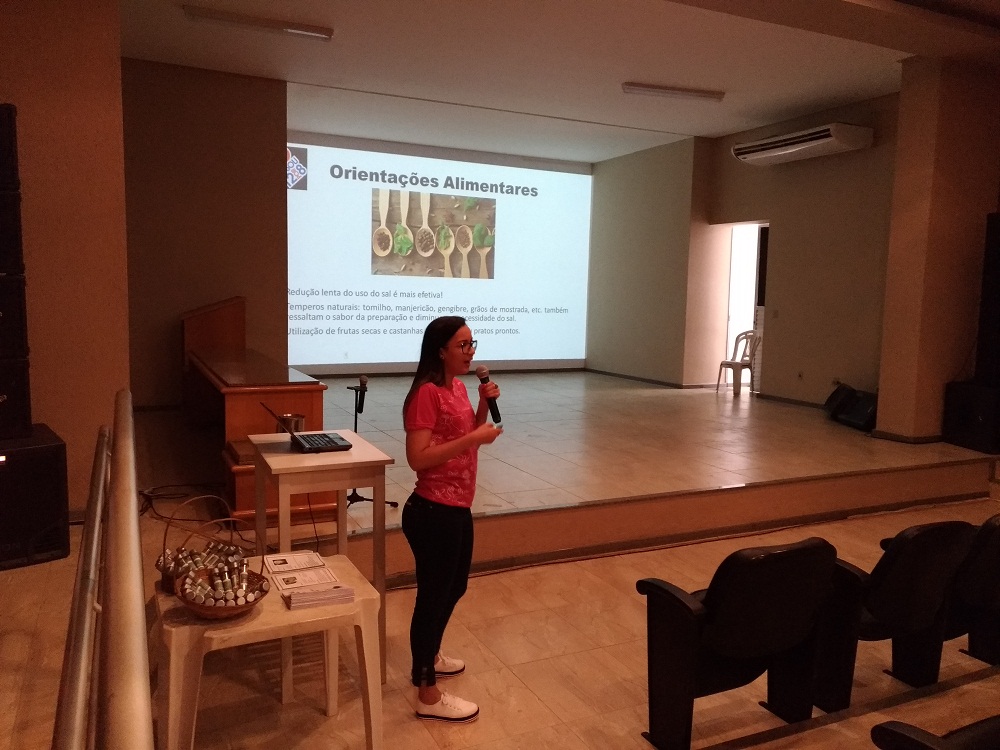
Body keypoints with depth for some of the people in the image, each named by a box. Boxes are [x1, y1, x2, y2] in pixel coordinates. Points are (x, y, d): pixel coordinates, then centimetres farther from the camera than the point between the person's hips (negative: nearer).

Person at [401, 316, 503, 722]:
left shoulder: (459, 388, 9)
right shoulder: (427, 393, -19)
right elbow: (418, 458, -24)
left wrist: (484, 406, 2)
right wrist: (473, 438, -24)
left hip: (458, 507, 10)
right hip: (432, 511, -10)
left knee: (454, 587, 24)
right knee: (433, 594, 4)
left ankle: (429, 657, 47)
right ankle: (428, 696, 20)